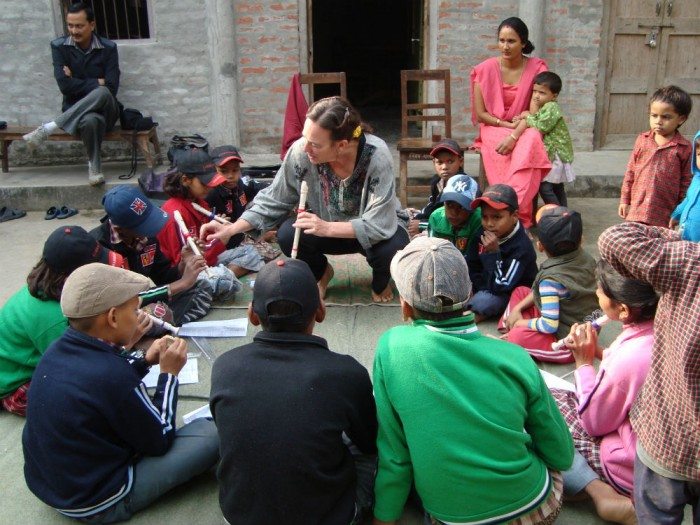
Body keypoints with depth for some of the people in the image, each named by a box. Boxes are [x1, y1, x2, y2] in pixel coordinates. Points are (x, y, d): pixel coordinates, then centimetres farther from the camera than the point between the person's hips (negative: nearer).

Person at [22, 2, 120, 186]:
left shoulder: (108, 48, -1)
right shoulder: (59, 46, 0)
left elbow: (111, 88, -10)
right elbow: (65, 85, -11)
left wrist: (77, 83, -9)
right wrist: (97, 83, -11)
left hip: (105, 111, 1)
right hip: (75, 112, -1)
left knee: (102, 93, -37)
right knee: (90, 121, -40)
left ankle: (48, 129, -28)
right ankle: (94, 165, -18)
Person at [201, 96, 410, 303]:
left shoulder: (376, 155, -33)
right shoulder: (300, 151, -25)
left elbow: (381, 224, -33)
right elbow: (274, 201, -11)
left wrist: (328, 228, -39)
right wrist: (231, 229, -19)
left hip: (375, 229, -2)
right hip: (326, 226, 3)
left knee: (392, 247, -35)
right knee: (287, 236, -25)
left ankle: (381, 282, 5)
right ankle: (322, 273, 10)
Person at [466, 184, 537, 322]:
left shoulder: (521, 246, -27)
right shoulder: (483, 232, -8)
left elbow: (500, 286, -29)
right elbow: (471, 265, 4)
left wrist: (493, 252, -36)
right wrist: (480, 290, -9)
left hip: (513, 293, -7)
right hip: (485, 286, 7)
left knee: (481, 302, -32)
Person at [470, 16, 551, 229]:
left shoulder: (536, 68, -3)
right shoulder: (485, 70, -4)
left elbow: (534, 111, -8)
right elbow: (480, 114, -2)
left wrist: (514, 136, -23)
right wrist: (507, 124, -14)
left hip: (524, 129, 0)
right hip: (494, 127, 0)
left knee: (532, 140, -36)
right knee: (501, 152, -35)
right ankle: (518, 214, -30)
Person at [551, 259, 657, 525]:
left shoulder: (629, 360, -33)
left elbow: (593, 422, -15)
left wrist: (584, 362, -7)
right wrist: (599, 352, -1)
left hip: (632, 471, -9)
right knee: (559, 396, 17)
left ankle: (598, 490, -12)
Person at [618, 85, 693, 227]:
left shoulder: (685, 148, -6)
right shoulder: (642, 140, 3)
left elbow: (686, 181, -1)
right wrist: (624, 199, 8)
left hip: (664, 214, -3)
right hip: (637, 207, 3)